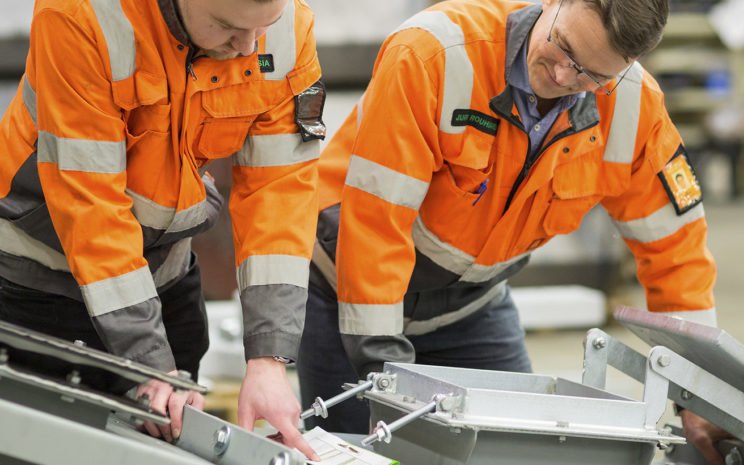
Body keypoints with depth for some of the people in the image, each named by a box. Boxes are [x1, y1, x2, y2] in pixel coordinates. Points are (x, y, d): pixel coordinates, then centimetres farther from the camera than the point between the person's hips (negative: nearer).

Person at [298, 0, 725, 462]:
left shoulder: (633, 106, -17)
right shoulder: (436, 53, -31)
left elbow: (674, 242, -6)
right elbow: (374, 220, -30)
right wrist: (381, 369, -31)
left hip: (470, 301, 4)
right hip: (350, 285, -4)